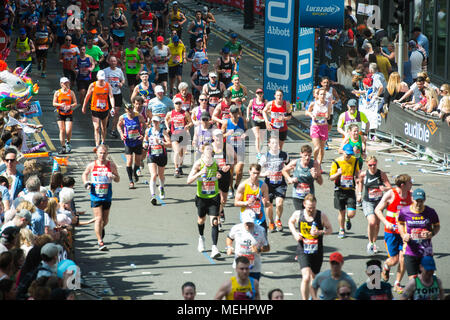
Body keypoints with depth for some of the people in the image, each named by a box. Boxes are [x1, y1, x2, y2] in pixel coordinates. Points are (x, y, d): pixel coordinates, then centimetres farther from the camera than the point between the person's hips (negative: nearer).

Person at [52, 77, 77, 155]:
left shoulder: (71, 92, 3)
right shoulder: (57, 93, 2)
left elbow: (75, 103, 4)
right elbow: (54, 103, 3)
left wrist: (70, 106, -16)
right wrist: (60, 105, -16)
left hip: (69, 114, 0)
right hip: (60, 114, 0)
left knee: (68, 131, -10)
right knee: (62, 130, -3)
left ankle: (68, 142, 20)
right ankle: (63, 147, 6)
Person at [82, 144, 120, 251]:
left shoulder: (111, 164, -1)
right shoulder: (92, 165, -1)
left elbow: (118, 179, 4)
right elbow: (84, 174, 16)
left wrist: (113, 176, -19)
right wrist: (86, 183, -2)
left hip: (107, 196, 2)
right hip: (95, 196, -2)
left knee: (105, 220, 13)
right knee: (98, 218, -11)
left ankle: (101, 229, 48)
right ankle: (100, 242, -9)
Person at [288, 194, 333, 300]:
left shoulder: (322, 216, -8)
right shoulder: (298, 214, -5)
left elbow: (330, 229, 2)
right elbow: (291, 222, 17)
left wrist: (320, 232, -18)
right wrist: (295, 233, -1)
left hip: (317, 252, 2)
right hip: (303, 251, -2)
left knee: (314, 277, 17)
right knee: (306, 277, -20)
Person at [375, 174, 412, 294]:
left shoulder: (410, 195, 3)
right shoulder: (390, 194, -10)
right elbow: (378, 210, -4)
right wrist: (386, 223, -17)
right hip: (391, 231, -3)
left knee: (403, 258, -7)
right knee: (394, 259, -2)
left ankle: (397, 284, 8)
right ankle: (386, 267, 36)